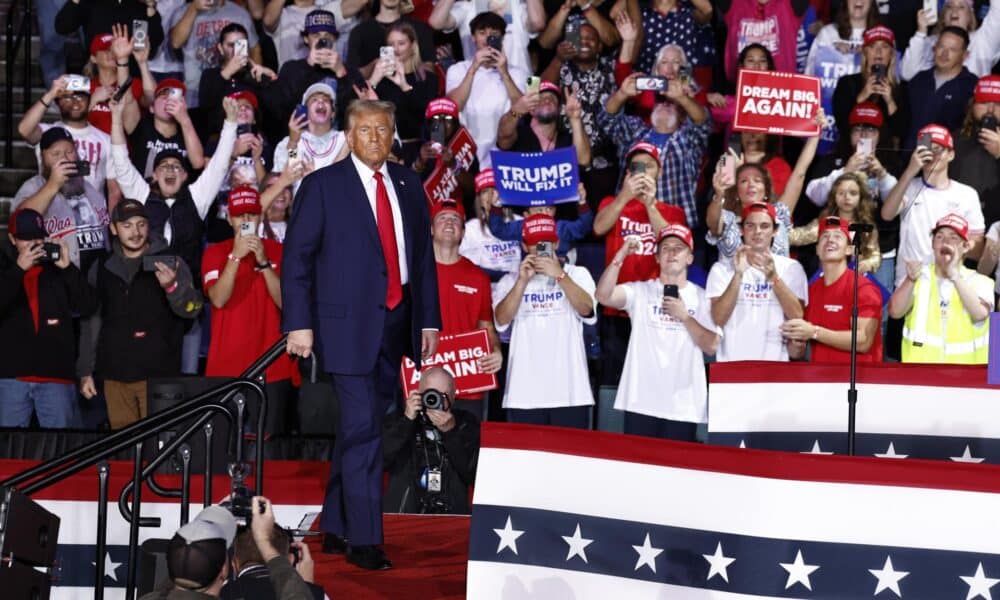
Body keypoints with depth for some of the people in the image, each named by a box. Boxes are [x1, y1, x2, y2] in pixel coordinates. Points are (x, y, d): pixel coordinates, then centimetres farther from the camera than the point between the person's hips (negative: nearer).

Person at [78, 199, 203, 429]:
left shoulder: (170, 263, 0)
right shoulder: (102, 268, 10)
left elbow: (192, 310, -10)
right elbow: (91, 323, 15)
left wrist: (172, 287, -30)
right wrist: (86, 372, 11)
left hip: (159, 375, -3)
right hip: (115, 374, 3)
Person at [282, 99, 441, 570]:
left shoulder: (409, 185, 12)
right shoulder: (323, 185, -2)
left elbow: (423, 254, 15)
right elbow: (297, 257, -4)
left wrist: (429, 320, 10)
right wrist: (299, 323, -11)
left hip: (397, 322, 5)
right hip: (348, 322, -5)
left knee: (359, 427, 11)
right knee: (363, 428, -9)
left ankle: (333, 528, 21)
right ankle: (364, 540, -5)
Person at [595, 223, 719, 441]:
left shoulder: (702, 298, 8)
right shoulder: (640, 291, 6)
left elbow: (711, 346, -1)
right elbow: (604, 296, -12)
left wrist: (684, 316, -11)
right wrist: (620, 256, -20)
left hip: (684, 407, 0)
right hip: (640, 402, 0)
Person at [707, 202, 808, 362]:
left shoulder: (791, 268, 6)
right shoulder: (722, 269, 6)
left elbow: (797, 316, -5)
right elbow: (718, 319, -6)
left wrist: (773, 276, -17)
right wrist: (738, 274, -16)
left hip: (774, 362, 0)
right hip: (732, 363, 0)